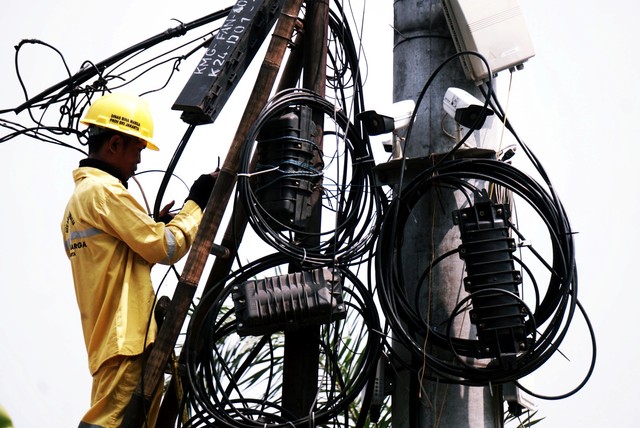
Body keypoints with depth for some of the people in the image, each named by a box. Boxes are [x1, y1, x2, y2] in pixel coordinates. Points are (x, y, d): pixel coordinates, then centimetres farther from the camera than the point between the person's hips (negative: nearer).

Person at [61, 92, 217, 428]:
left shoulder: (78, 198, 23)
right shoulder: (105, 190, -9)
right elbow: (167, 249, -10)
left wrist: (157, 226, 16)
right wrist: (197, 202, 2)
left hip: (106, 337, 10)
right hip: (127, 338, -10)